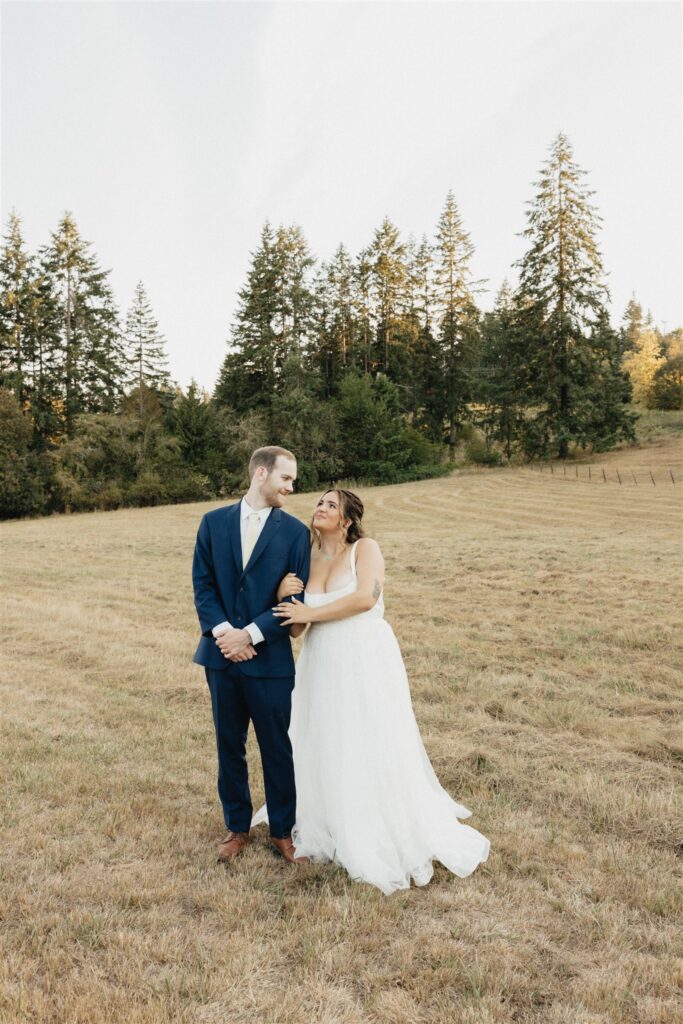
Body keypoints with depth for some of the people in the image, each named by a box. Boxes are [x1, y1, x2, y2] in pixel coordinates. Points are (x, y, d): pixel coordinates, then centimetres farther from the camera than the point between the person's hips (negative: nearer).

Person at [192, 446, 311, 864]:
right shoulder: (214, 522, 3)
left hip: (270, 658, -2)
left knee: (277, 748, 8)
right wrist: (222, 631, -14)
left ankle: (283, 831, 27)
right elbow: (203, 584, 1)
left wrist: (249, 635, -15)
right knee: (229, 747, 14)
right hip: (221, 656, 2)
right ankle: (238, 827, 32)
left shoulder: (295, 531, -3)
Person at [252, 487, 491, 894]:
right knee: (327, 750, 12)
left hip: (366, 662, -5)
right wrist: (285, 598, -12)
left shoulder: (365, 548, -3)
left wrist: (309, 612, -14)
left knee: (374, 751, 1)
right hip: (323, 666, 5)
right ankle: (334, 827, 33)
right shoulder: (306, 562, 10)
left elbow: (365, 597, -20)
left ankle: (393, 838, 18)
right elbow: (294, 629, 9)